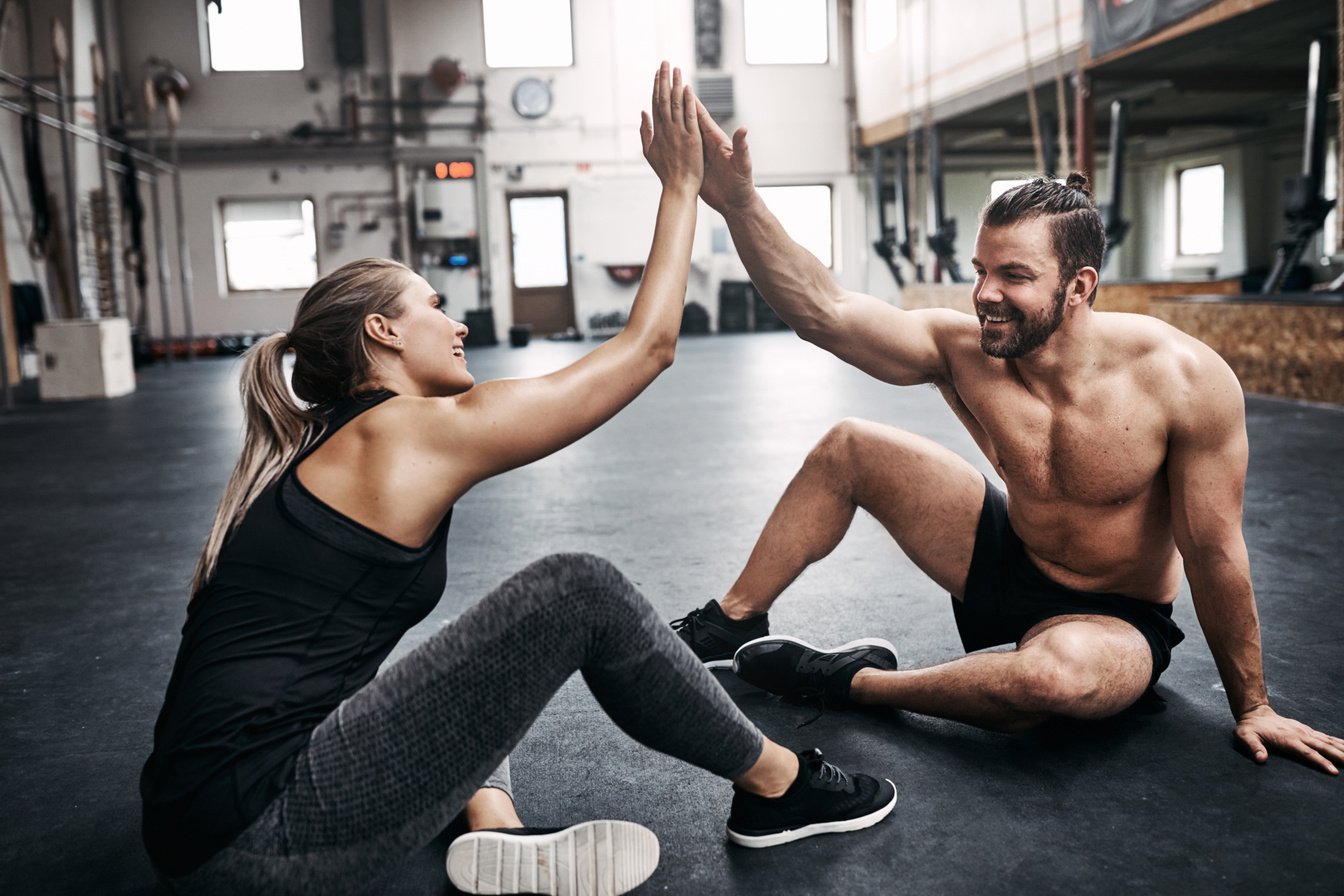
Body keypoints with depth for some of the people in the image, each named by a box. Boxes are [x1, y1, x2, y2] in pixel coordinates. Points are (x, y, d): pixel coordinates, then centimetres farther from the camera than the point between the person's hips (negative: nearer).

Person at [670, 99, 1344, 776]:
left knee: (1056, 675, -41)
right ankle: (734, 622, 13)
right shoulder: (965, 349, -18)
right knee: (848, 448, -4)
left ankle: (854, 681, -14)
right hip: (1004, 563, 4)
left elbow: (1214, 554, -19)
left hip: (1113, 620, -4)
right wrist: (738, 201, -40)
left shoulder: (1183, 379, -26)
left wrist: (1252, 707, -8)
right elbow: (821, 311, -28)